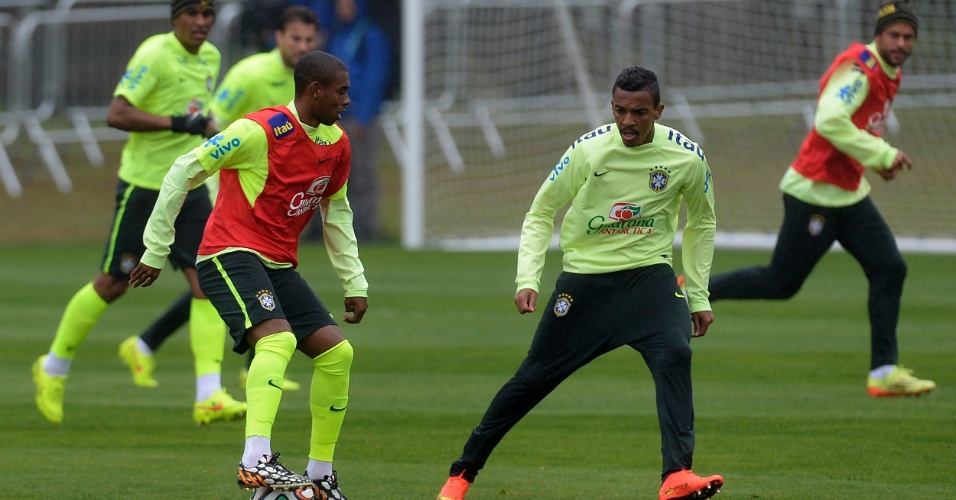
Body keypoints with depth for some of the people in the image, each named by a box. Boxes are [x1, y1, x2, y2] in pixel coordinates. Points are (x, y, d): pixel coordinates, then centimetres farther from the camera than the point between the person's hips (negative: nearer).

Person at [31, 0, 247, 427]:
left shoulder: (210, 57, 9)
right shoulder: (154, 55, -16)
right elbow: (116, 114, -24)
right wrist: (179, 123, -27)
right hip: (144, 185, -6)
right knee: (112, 285, 4)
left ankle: (209, 398, -11)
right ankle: (53, 369, 25)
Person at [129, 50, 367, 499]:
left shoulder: (337, 144, 8)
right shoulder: (261, 131, -16)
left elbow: (336, 213, 23)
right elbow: (183, 172, -11)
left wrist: (354, 283, 20)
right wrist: (156, 251, -9)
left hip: (280, 266, 8)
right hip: (230, 255, -8)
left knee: (336, 352, 1)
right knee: (279, 339, -30)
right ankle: (256, 461, -41)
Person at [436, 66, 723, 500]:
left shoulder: (687, 158, -7)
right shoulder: (588, 151, -13)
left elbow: (701, 224, 12)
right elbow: (540, 214, -1)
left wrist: (699, 297, 11)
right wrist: (527, 279, -13)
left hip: (649, 274, 0)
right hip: (584, 279, 0)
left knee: (674, 354, -28)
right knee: (532, 378, 4)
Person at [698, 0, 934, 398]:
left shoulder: (889, 74, 12)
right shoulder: (859, 69, -19)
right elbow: (829, 121, -33)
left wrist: (878, 159, 11)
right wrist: (882, 154, -29)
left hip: (849, 194, 9)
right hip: (815, 191, -9)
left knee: (890, 269, -2)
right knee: (781, 283, -1)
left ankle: (884, 372, -1)